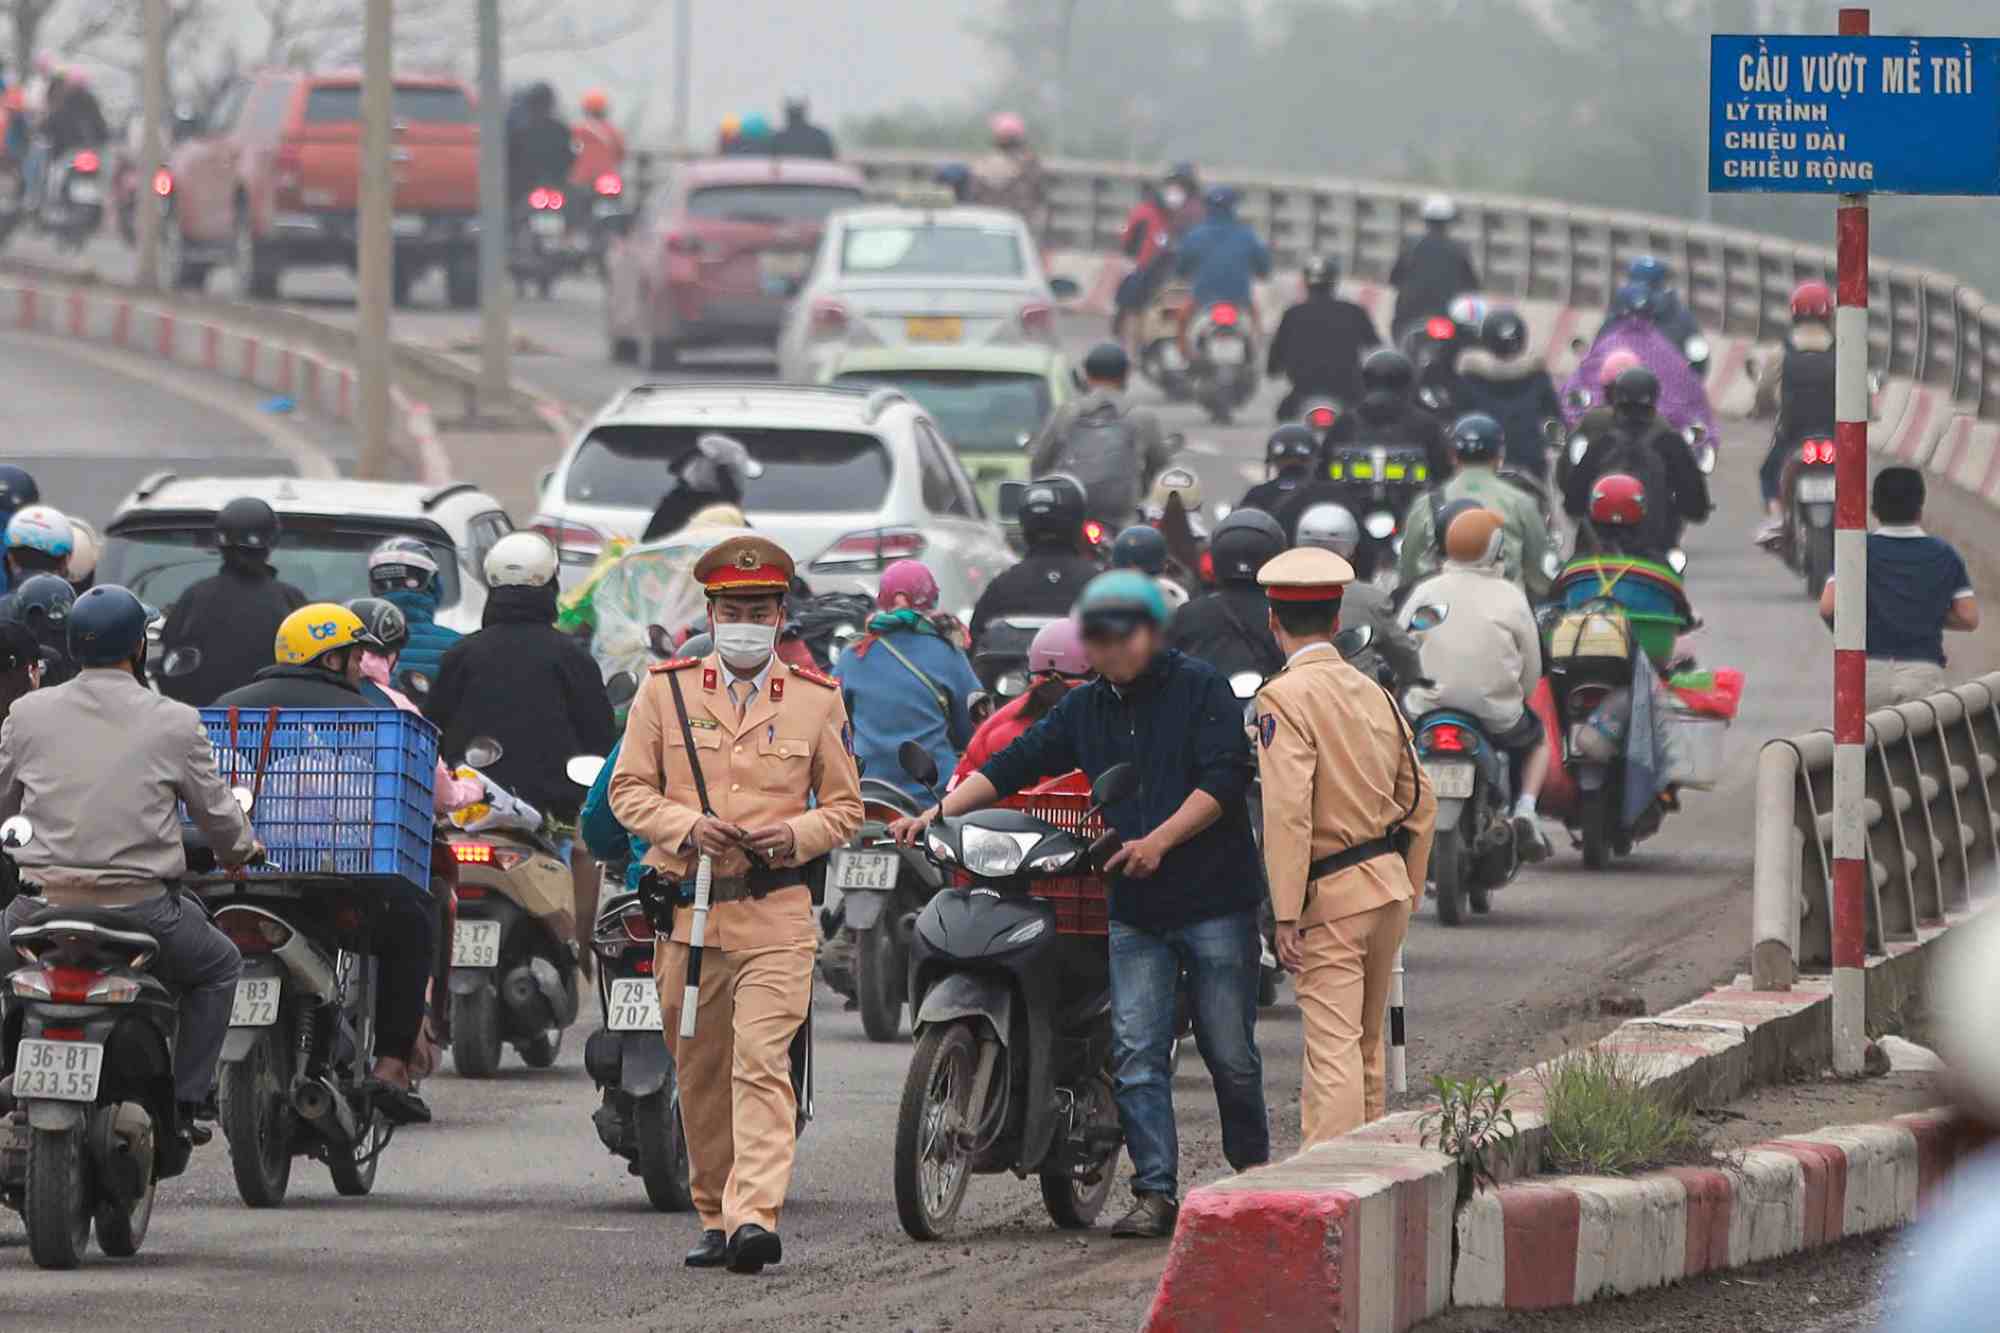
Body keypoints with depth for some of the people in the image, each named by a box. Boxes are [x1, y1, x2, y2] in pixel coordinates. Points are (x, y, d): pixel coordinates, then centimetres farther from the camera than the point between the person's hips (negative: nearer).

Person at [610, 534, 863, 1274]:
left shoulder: (817, 700, 7)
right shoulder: (664, 690, 7)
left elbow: (844, 805, 13)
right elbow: (628, 789, 7)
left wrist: (796, 838, -8)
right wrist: (687, 827, -12)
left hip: (776, 912, -2)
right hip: (687, 908, 2)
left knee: (762, 1062, -15)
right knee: (700, 1075, 8)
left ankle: (757, 1217, -25)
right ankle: (716, 1217, 20)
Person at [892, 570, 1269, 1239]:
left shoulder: (1200, 687, -3)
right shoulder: (1085, 708, 14)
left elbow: (1226, 779, -11)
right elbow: (1014, 763, 11)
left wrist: (1159, 841, -21)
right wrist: (935, 814, 0)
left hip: (1215, 901, -4)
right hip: (1134, 908, 4)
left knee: (1230, 1053, 2)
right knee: (1136, 1053, -6)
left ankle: (1253, 1172, 20)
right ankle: (1155, 1192, -6)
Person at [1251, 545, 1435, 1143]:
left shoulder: (1286, 698, -12)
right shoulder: (1373, 693, 11)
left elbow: (1288, 812, -20)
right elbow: (1420, 802, 14)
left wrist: (1286, 916, -19)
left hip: (1332, 896, -7)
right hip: (1389, 883, 7)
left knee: (1333, 1053, -10)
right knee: (1367, 1050, 17)